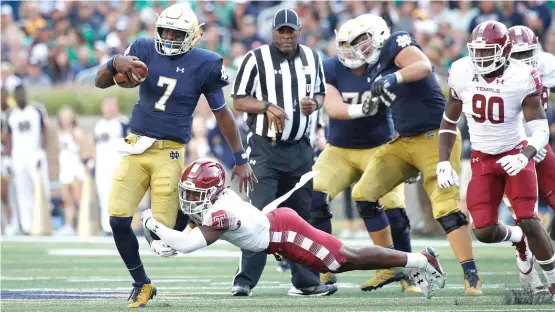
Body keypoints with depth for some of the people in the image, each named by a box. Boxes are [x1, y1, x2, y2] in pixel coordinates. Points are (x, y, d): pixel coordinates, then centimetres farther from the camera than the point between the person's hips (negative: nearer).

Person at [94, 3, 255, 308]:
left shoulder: (202, 65, -4)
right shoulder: (144, 50, 1)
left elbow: (222, 113, 6)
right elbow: (100, 82, 4)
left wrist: (241, 159, 7)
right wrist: (116, 63, -20)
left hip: (168, 153, -3)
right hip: (135, 148, 3)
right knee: (118, 219, -8)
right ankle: (142, 283, 10)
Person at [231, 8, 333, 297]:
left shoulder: (312, 58, 9)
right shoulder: (256, 59, -6)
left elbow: (320, 93, 20)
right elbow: (239, 101, -5)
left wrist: (314, 103, -3)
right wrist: (266, 106, -21)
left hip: (300, 149, 5)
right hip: (266, 147, -5)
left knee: (301, 215, 10)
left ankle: (304, 280, 17)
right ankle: (245, 280, -15)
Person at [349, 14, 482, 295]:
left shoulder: (395, 44, -10)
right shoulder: (377, 69, 15)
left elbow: (424, 66, -29)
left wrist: (394, 78, -41)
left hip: (435, 139, -9)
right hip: (403, 142, 9)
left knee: (446, 205, -17)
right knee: (364, 193, 3)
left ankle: (471, 275, -12)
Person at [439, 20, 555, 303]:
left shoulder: (522, 79, -20)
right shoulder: (462, 74, -9)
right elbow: (449, 123, 5)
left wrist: (524, 156, -38)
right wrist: (443, 162, -3)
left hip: (515, 155, -3)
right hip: (482, 159, 3)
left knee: (528, 221, -18)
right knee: (484, 231, -9)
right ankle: (516, 237, 27)